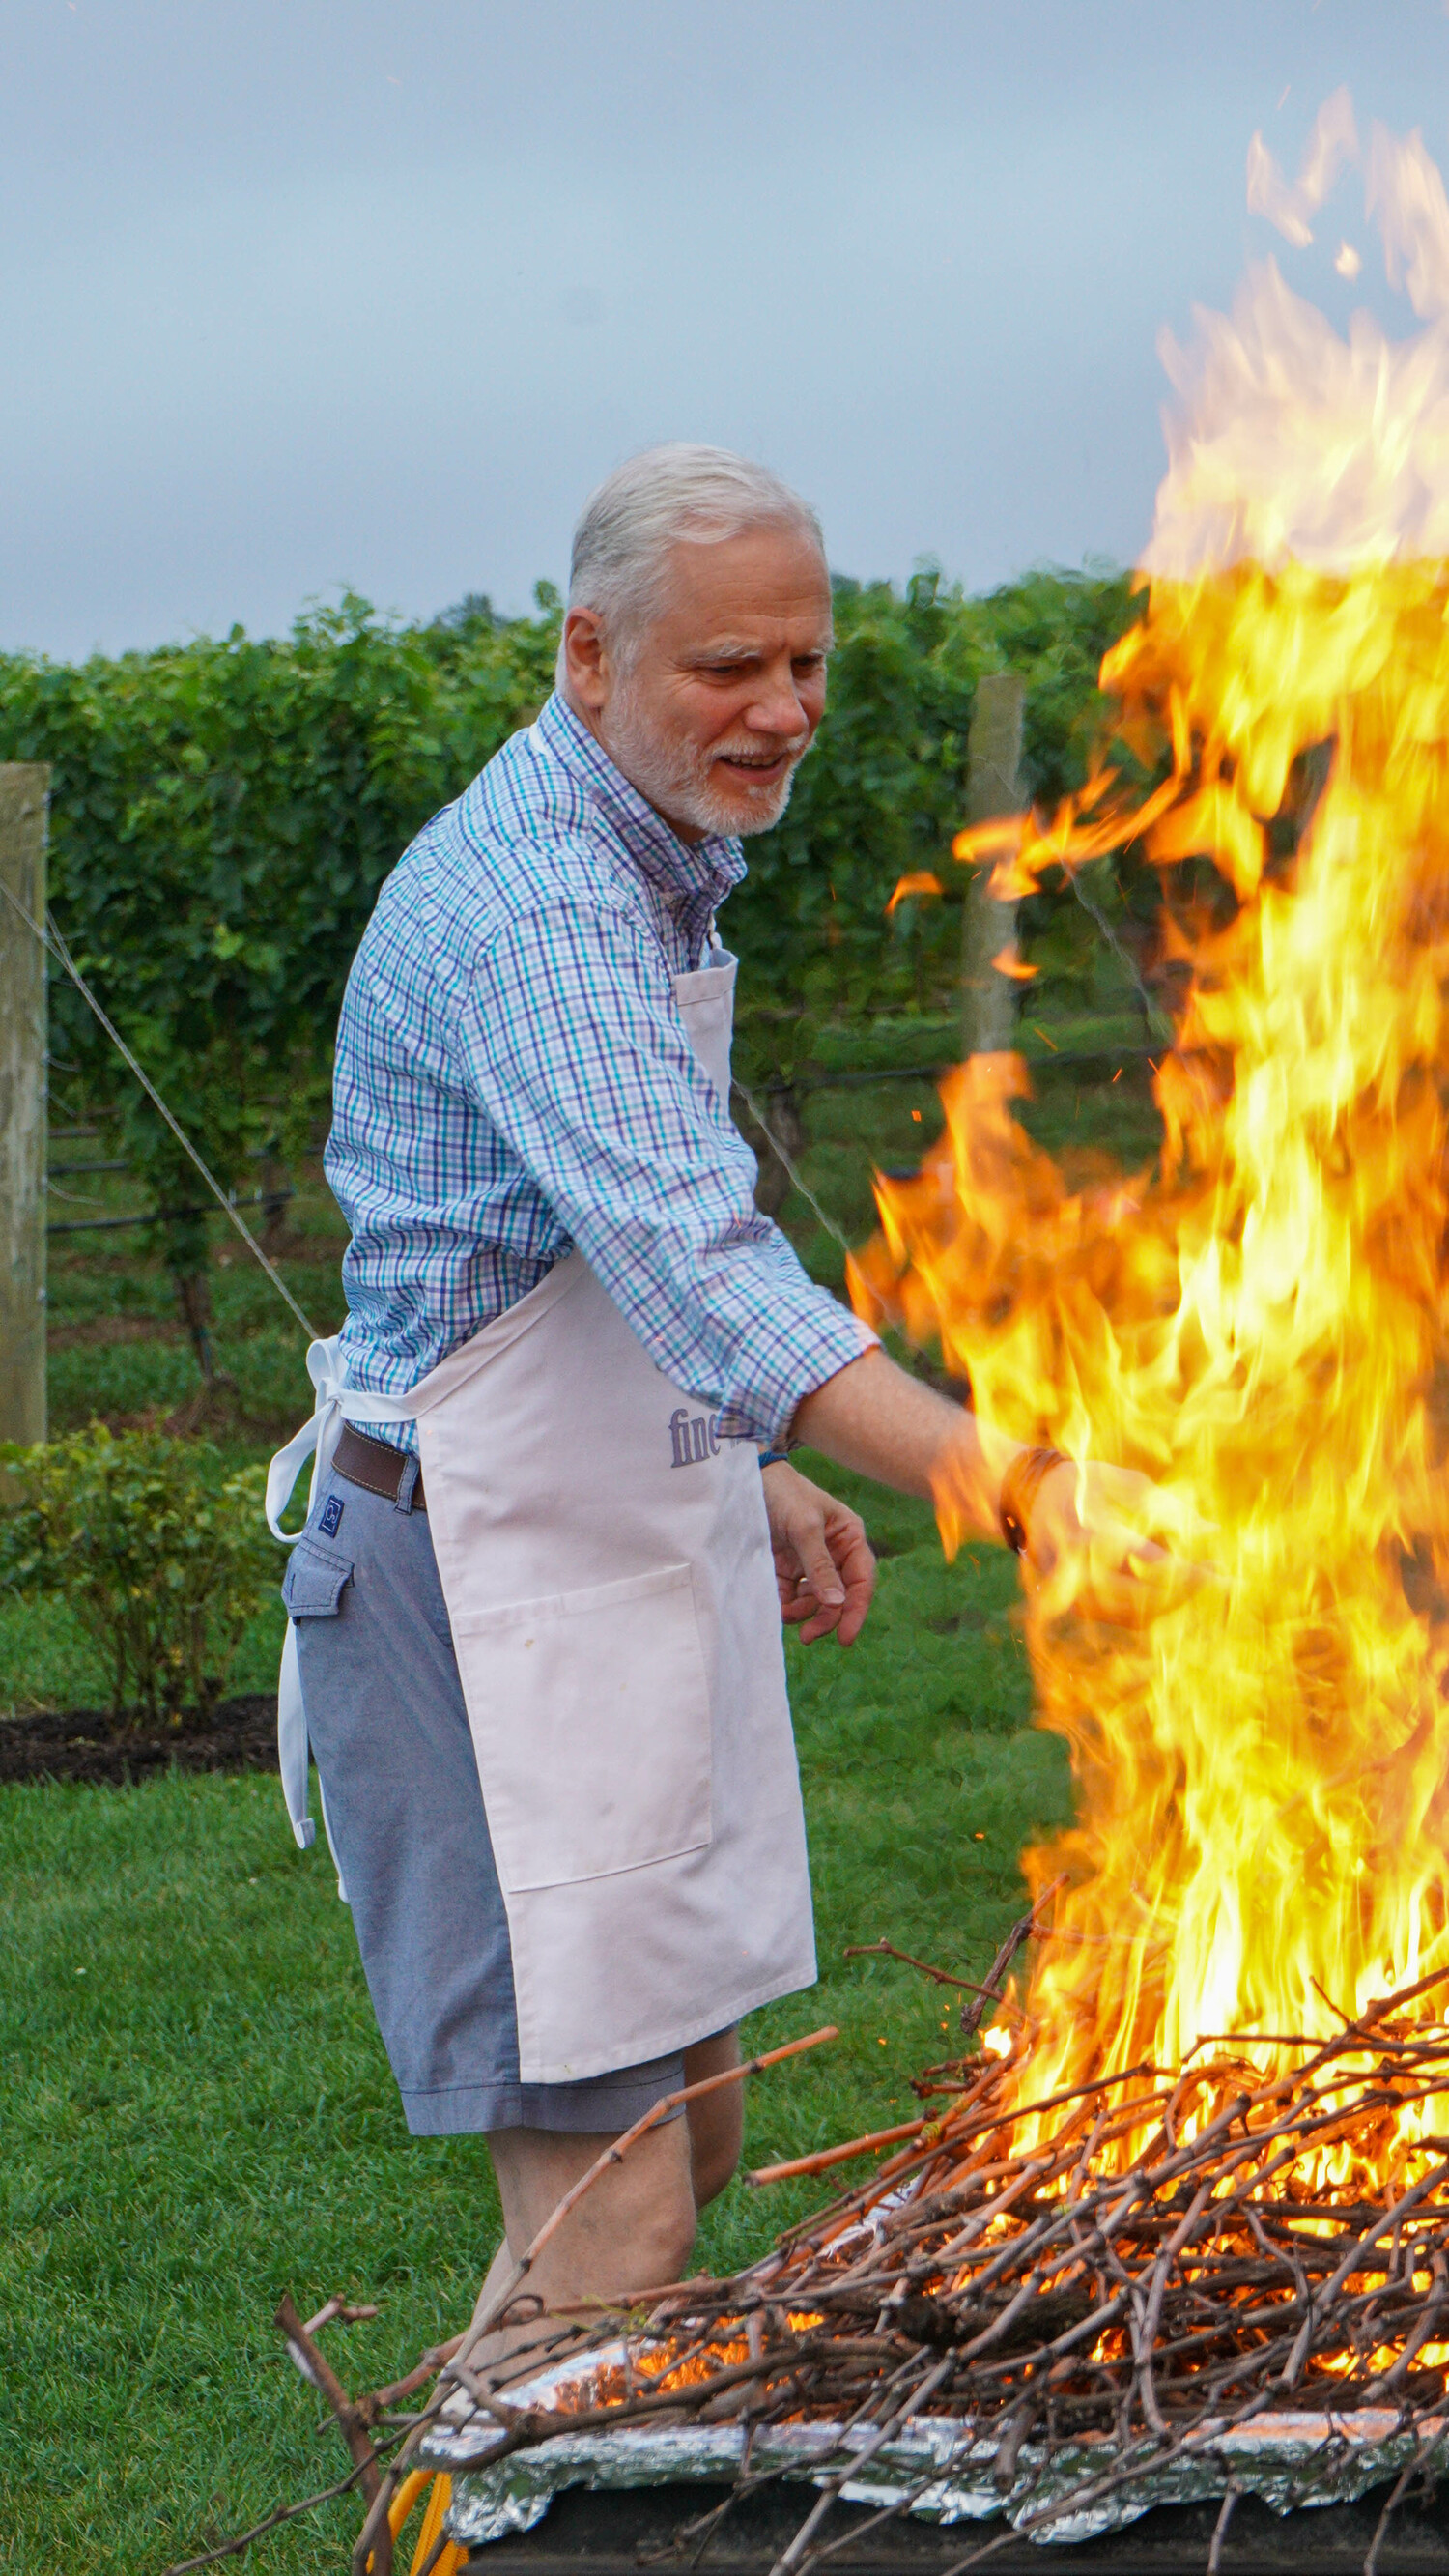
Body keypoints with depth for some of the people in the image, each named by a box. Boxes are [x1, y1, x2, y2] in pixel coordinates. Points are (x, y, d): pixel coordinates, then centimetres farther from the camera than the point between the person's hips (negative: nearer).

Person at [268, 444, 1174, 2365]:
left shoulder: (657, 871, 11)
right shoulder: (527, 906, -22)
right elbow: (693, 1257, -36)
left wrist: (752, 1485, 15)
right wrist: (985, 1475, -46)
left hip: (630, 1558, 10)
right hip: (491, 1589, -10)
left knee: (691, 2131, 17)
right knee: (613, 2213, -11)